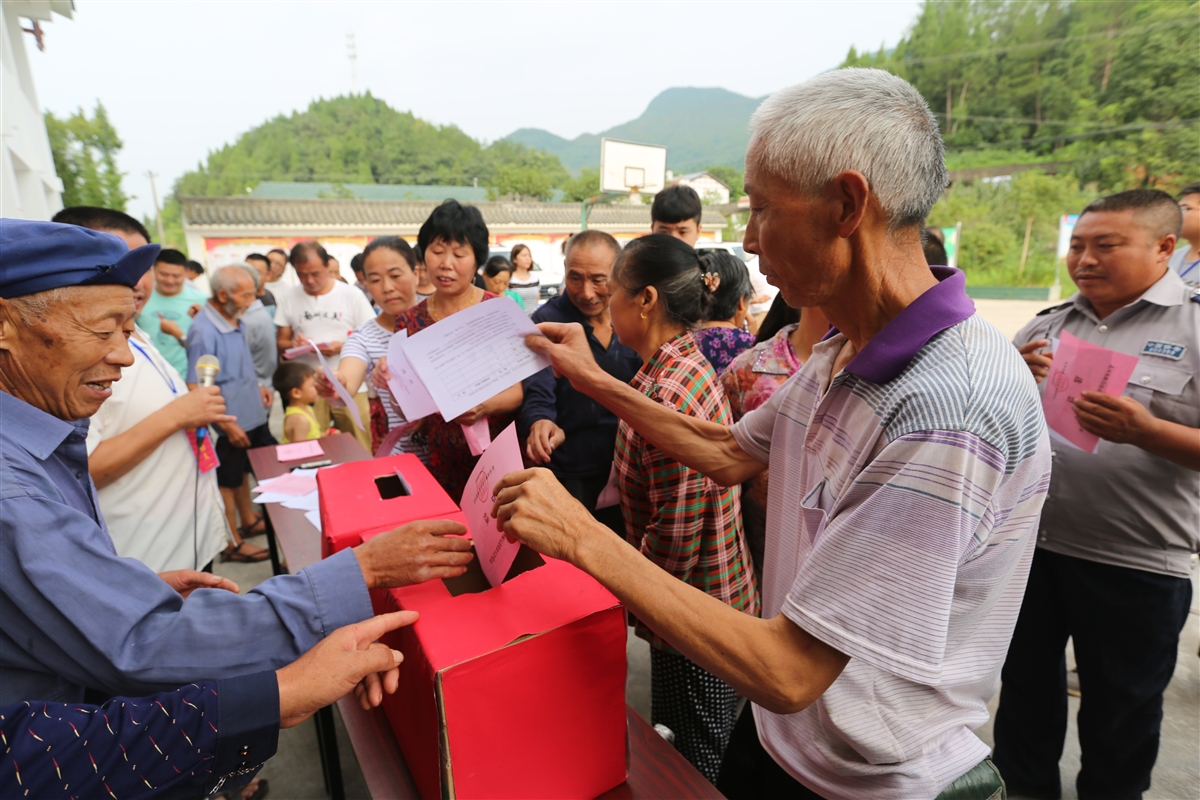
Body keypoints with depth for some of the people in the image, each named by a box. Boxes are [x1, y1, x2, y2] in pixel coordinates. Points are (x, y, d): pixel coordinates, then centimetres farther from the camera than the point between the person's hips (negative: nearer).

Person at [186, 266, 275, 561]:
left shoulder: (236, 321, 2)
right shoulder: (204, 332, -24)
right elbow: (195, 388, -23)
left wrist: (257, 385, 6)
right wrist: (226, 424, -21)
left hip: (251, 416, 8)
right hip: (230, 425, -8)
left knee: (241, 471, 24)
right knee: (228, 480, 7)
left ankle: (249, 521, 42)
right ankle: (232, 544, 22)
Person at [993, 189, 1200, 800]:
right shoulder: (1046, 326, 5)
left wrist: (1145, 430, -27)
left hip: (1136, 564, -3)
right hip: (1030, 543, 4)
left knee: (1121, 712, 17)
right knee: (1026, 684, 22)